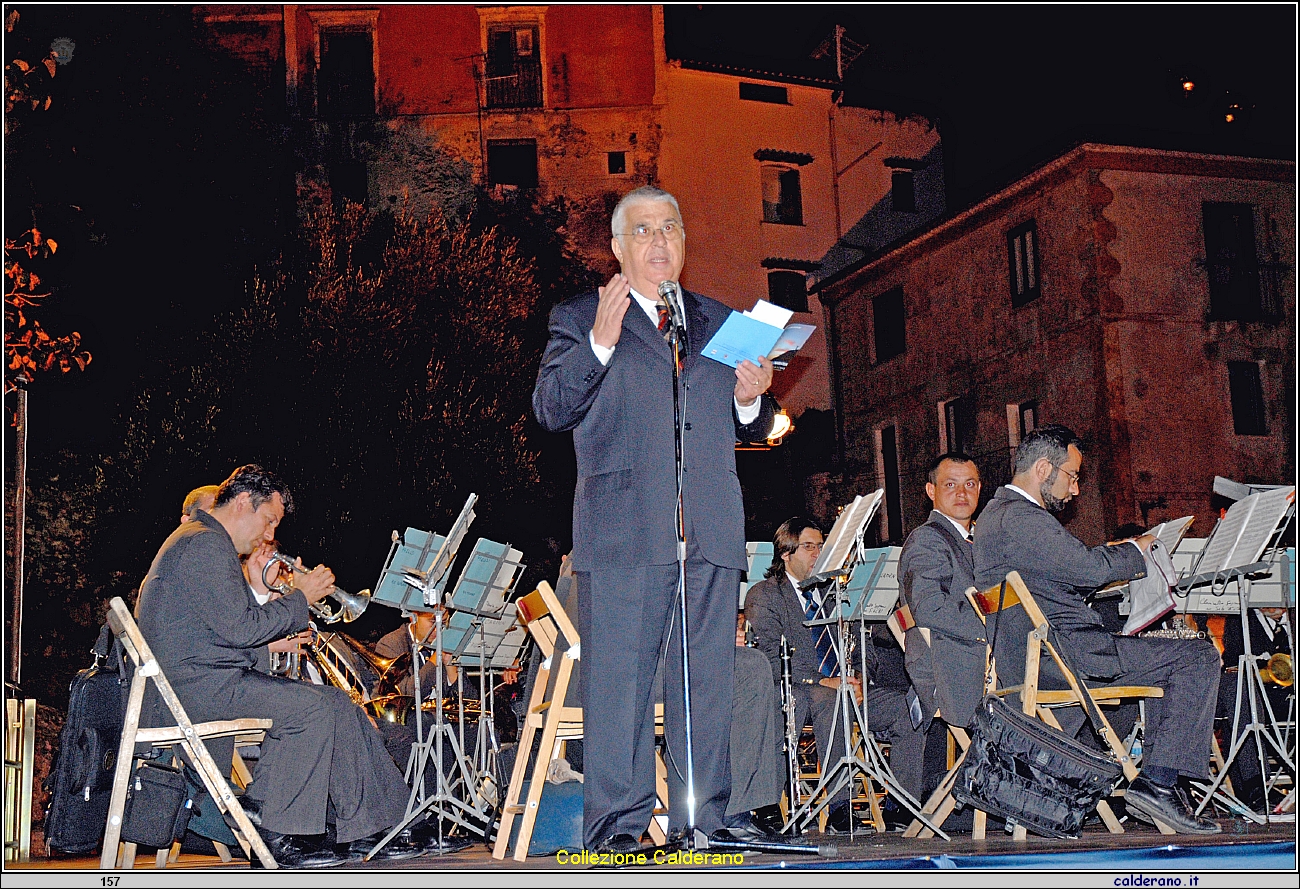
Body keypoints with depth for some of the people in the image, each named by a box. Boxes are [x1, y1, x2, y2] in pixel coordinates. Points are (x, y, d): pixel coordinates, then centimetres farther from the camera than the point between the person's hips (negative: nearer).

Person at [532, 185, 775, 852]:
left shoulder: (720, 322, 23)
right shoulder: (579, 319, 12)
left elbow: (749, 431, 24)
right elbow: (550, 410, -2)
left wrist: (750, 400, 0)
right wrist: (600, 343, -15)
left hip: (711, 531, 4)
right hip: (622, 530, -4)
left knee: (707, 683, 4)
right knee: (619, 684, -5)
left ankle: (702, 826, 11)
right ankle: (617, 830, 2)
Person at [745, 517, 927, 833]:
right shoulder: (763, 595, 4)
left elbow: (865, 647, 17)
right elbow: (772, 659, -9)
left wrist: (858, 679, -6)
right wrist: (822, 681, -20)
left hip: (847, 688, 5)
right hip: (792, 692, -5)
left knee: (906, 706, -18)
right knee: (828, 700, -38)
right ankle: (840, 808, -38)